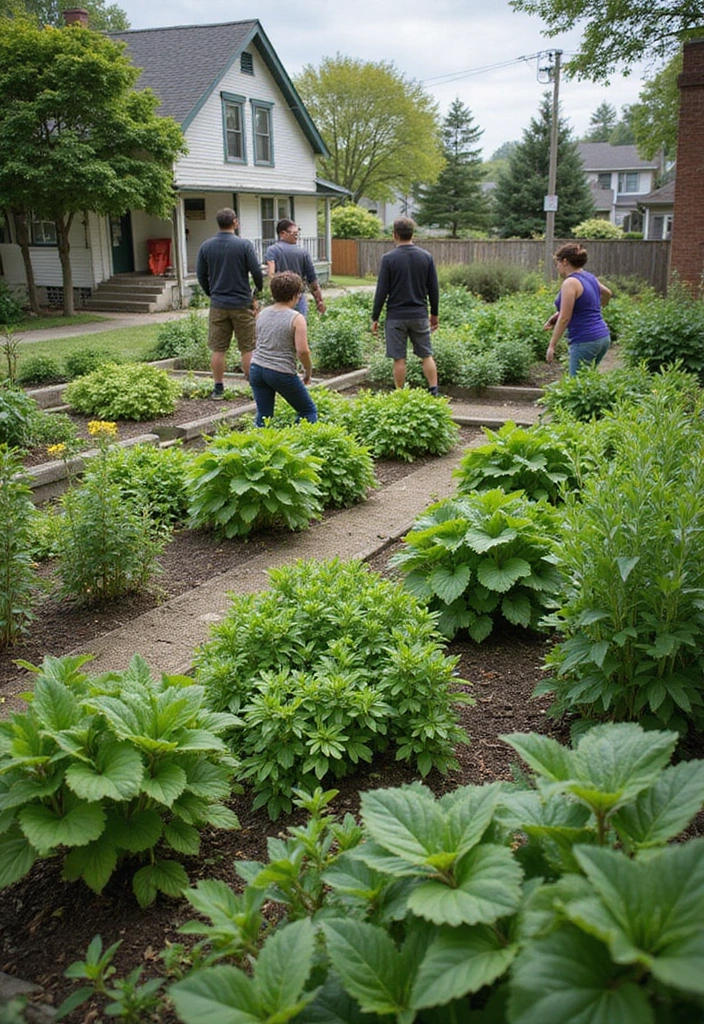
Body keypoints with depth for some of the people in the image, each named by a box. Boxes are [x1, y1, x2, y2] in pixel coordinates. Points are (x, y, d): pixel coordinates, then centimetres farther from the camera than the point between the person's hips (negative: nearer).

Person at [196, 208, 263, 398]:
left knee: (218, 349, 8)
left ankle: (218, 388, 11)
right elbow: (257, 273, -7)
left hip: (218, 304, 3)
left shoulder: (206, 246, 1)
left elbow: (201, 276, 6)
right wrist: (258, 293, 11)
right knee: (248, 348, 5)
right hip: (242, 304, -2)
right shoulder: (244, 245, -8)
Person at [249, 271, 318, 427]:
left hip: (256, 368, 6)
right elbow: (302, 351, -16)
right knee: (308, 411, 12)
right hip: (282, 372, -5)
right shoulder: (296, 318, -9)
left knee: (263, 415, 12)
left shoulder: (262, 314, 9)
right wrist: (308, 372, -2)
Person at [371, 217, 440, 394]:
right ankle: (434, 392, 9)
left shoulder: (388, 258, -8)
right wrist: (434, 314, 17)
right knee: (426, 356, 12)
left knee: (399, 359, 4)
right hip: (420, 315, 3)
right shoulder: (426, 257, 1)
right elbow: (434, 289, 6)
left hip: (396, 316, -3)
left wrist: (375, 318, 0)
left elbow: (381, 291, -8)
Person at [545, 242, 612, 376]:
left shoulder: (570, 283, -13)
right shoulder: (590, 278, 12)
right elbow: (607, 293, 32)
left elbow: (564, 318, -16)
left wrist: (552, 345, -11)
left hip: (585, 341, -9)